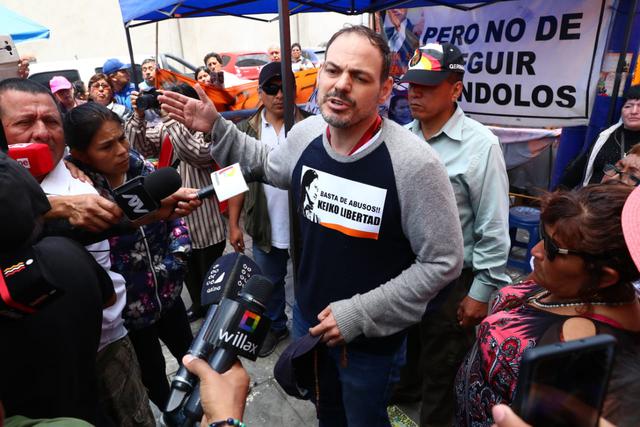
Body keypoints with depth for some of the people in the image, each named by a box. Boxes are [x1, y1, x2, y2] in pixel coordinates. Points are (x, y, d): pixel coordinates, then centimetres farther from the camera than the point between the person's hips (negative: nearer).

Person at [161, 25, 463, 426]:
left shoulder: (415, 164, -28)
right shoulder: (306, 133, -10)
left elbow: (443, 261, -21)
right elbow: (270, 165, 13)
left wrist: (359, 315, -22)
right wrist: (216, 128, 5)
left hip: (371, 339, -4)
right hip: (308, 316, 5)